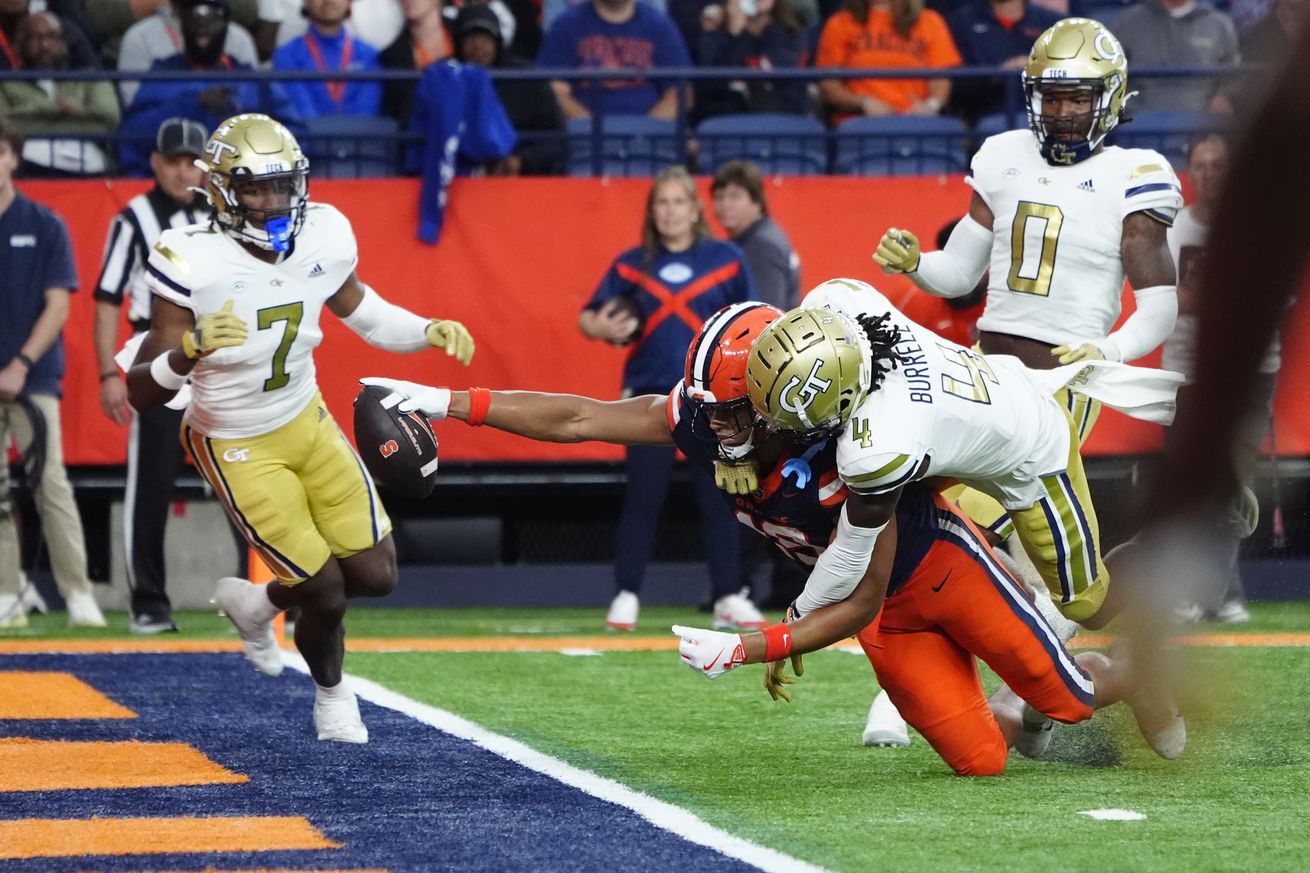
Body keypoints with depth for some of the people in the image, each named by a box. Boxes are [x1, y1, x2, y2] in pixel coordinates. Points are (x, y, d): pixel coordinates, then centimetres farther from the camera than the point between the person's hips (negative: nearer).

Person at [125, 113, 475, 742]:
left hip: (308, 423, 5)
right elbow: (142, 395, -26)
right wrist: (192, 350, -46)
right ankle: (331, 693, 31)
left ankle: (259, 603, 35)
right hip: (238, 448, -5)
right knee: (325, 591, -4)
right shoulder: (195, 264, -28)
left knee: (374, 573, 4)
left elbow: (362, 314, 9)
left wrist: (431, 332, -8)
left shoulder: (321, 238, -13)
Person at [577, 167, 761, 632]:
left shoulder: (726, 260, 4)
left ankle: (728, 598, 9)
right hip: (649, 393, 0)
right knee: (642, 498, -1)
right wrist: (600, 328, -19)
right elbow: (587, 318, 4)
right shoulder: (631, 265, 5)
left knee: (717, 499, 3)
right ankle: (626, 597, 6)